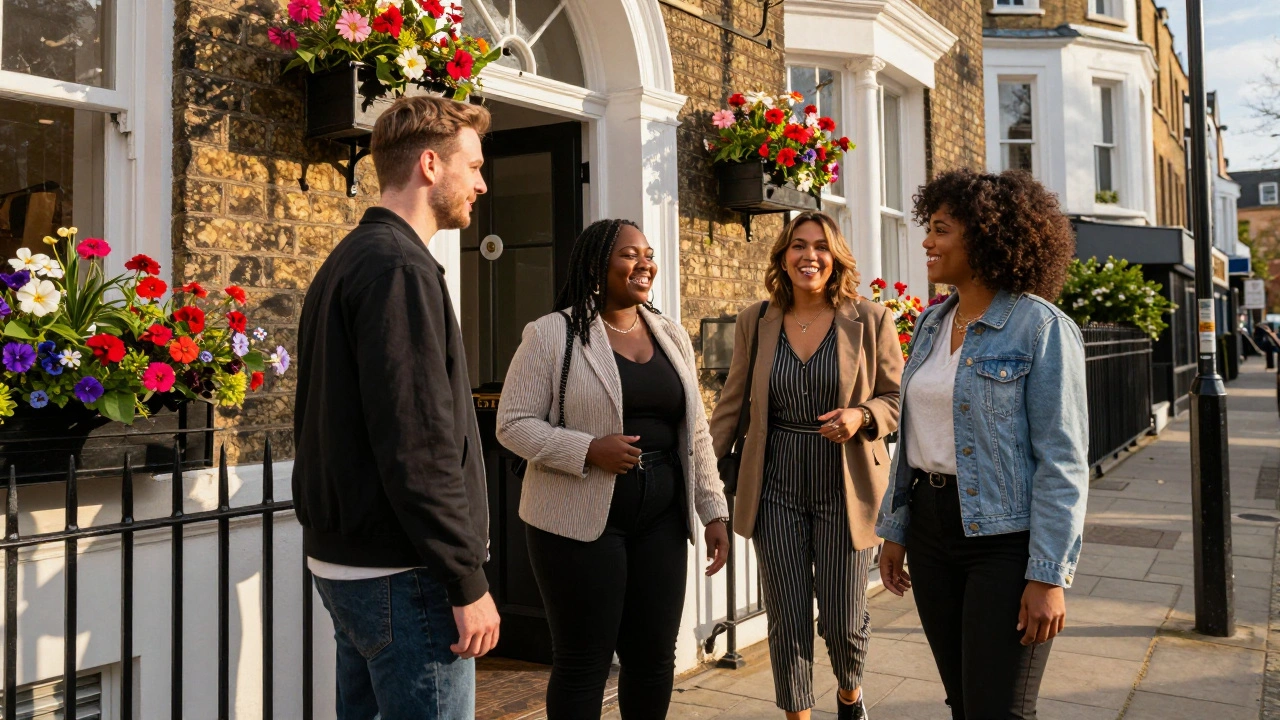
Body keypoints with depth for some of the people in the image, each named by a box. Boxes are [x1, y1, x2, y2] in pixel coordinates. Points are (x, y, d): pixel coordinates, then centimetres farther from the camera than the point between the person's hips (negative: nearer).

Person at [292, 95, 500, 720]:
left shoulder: (348, 260, 15)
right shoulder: (400, 269, -16)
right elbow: (419, 447, -23)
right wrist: (468, 582, -17)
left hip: (342, 558, 10)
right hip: (401, 573, -10)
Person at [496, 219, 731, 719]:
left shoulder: (671, 336, 10)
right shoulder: (551, 334, -7)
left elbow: (695, 433, 13)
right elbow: (513, 425, -9)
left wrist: (713, 511, 9)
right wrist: (590, 450, -21)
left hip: (661, 521, 5)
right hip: (581, 520, -5)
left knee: (655, 656, 12)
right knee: (583, 661, 5)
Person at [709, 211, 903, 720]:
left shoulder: (870, 320, -3)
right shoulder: (755, 322, 3)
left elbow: (897, 398, 3)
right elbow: (732, 405, 8)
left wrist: (861, 416, -18)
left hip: (845, 489, -1)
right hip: (777, 488, 2)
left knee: (843, 622, 6)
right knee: (787, 620, 6)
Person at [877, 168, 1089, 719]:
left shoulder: (1040, 327, -11)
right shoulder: (931, 325, 10)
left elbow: (1062, 460, -14)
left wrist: (1049, 575, -17)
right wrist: (895, 531, 13)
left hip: (1004, 535, -6)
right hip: (931, 526, 7)